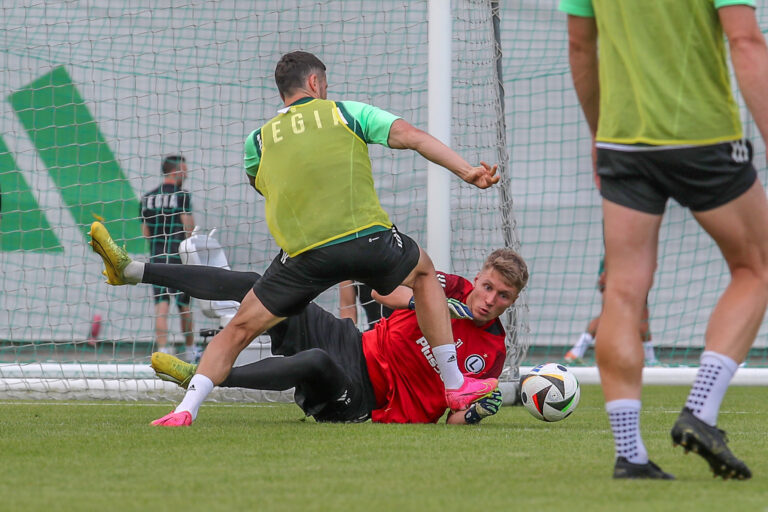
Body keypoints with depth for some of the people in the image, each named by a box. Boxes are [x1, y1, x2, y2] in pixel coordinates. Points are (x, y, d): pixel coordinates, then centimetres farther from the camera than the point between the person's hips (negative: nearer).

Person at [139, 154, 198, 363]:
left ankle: (162, 348, -15)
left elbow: (145, 232, 10)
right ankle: (190, 350, 20)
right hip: (179, 257, -3)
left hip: (156, 258, 3)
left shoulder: (147, 198, 9)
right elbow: (189, 229, -9)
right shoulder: (181, 196, -6)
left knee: (161, 305, -2)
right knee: (184, 305, 9)